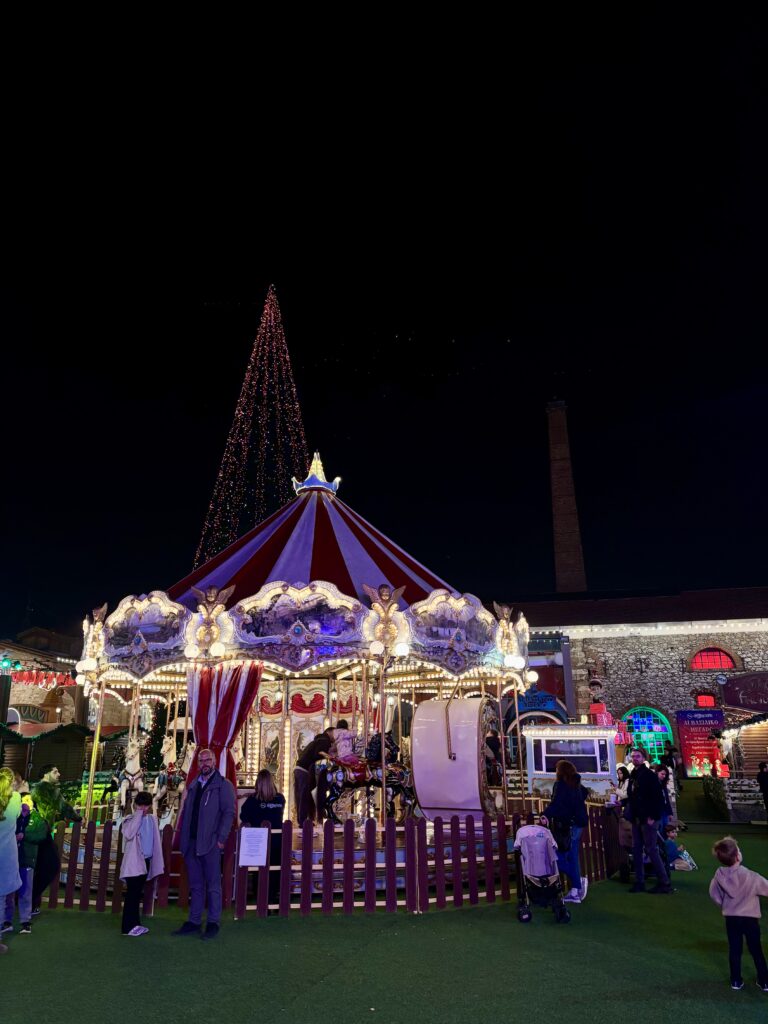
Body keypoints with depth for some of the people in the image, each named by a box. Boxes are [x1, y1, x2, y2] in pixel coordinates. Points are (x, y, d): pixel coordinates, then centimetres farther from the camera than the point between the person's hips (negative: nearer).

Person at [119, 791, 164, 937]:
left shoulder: (152, 819, 7)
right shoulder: (129, 819, -9)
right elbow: (128, 834, -30)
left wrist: (159, 862, 11)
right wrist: (138, 814, -23)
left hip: (146, 861, 6)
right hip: (133, 862, -6)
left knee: (138, 894, 14)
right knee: (132, 894, -3)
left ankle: (135, 923, 22)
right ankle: (128, 926, 5)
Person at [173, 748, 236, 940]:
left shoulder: (223, 785, -2)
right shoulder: (193, 786, 15)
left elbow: (229, 812, -8)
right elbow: (186, 812, 16)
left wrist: (221, 838, -14)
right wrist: (182, 837, 7)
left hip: (210, 843, -6)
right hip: (191, 843, 6)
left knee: (213, 885, 1)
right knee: (195, 885, 13)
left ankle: (213, 924, 9)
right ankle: (194, 922, 21)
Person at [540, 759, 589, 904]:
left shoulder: (561, 784, -13)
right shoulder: (576, 785, 12)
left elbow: (556, 803, -30)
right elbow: (585, 793, 33)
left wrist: (547, 815, -43)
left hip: (567, 826, -9)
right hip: (577, 824, 9)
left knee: (559, 856, -4)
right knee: (572, 857, 11)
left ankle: (578, 880, -8)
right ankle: (575, 892, 12)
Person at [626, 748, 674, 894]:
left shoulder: (649, 775, -11)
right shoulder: (633, 776, 13)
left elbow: (658, 798, -16)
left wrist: (653, 816, -19)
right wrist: (630, 814, 11)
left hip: (648, 819, -8)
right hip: (636, 819, 8)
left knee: (651, 849, -5)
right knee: (636, 849, 10)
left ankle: (664, 883, 5)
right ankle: (639, 882, 17)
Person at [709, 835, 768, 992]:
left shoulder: (719, 875, -11)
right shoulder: (750, 876, -24)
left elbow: (714, 893, 2)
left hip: (731, 918, 3)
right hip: (750, 918, -3)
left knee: (734, 950, 15)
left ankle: (736, 981, 22)